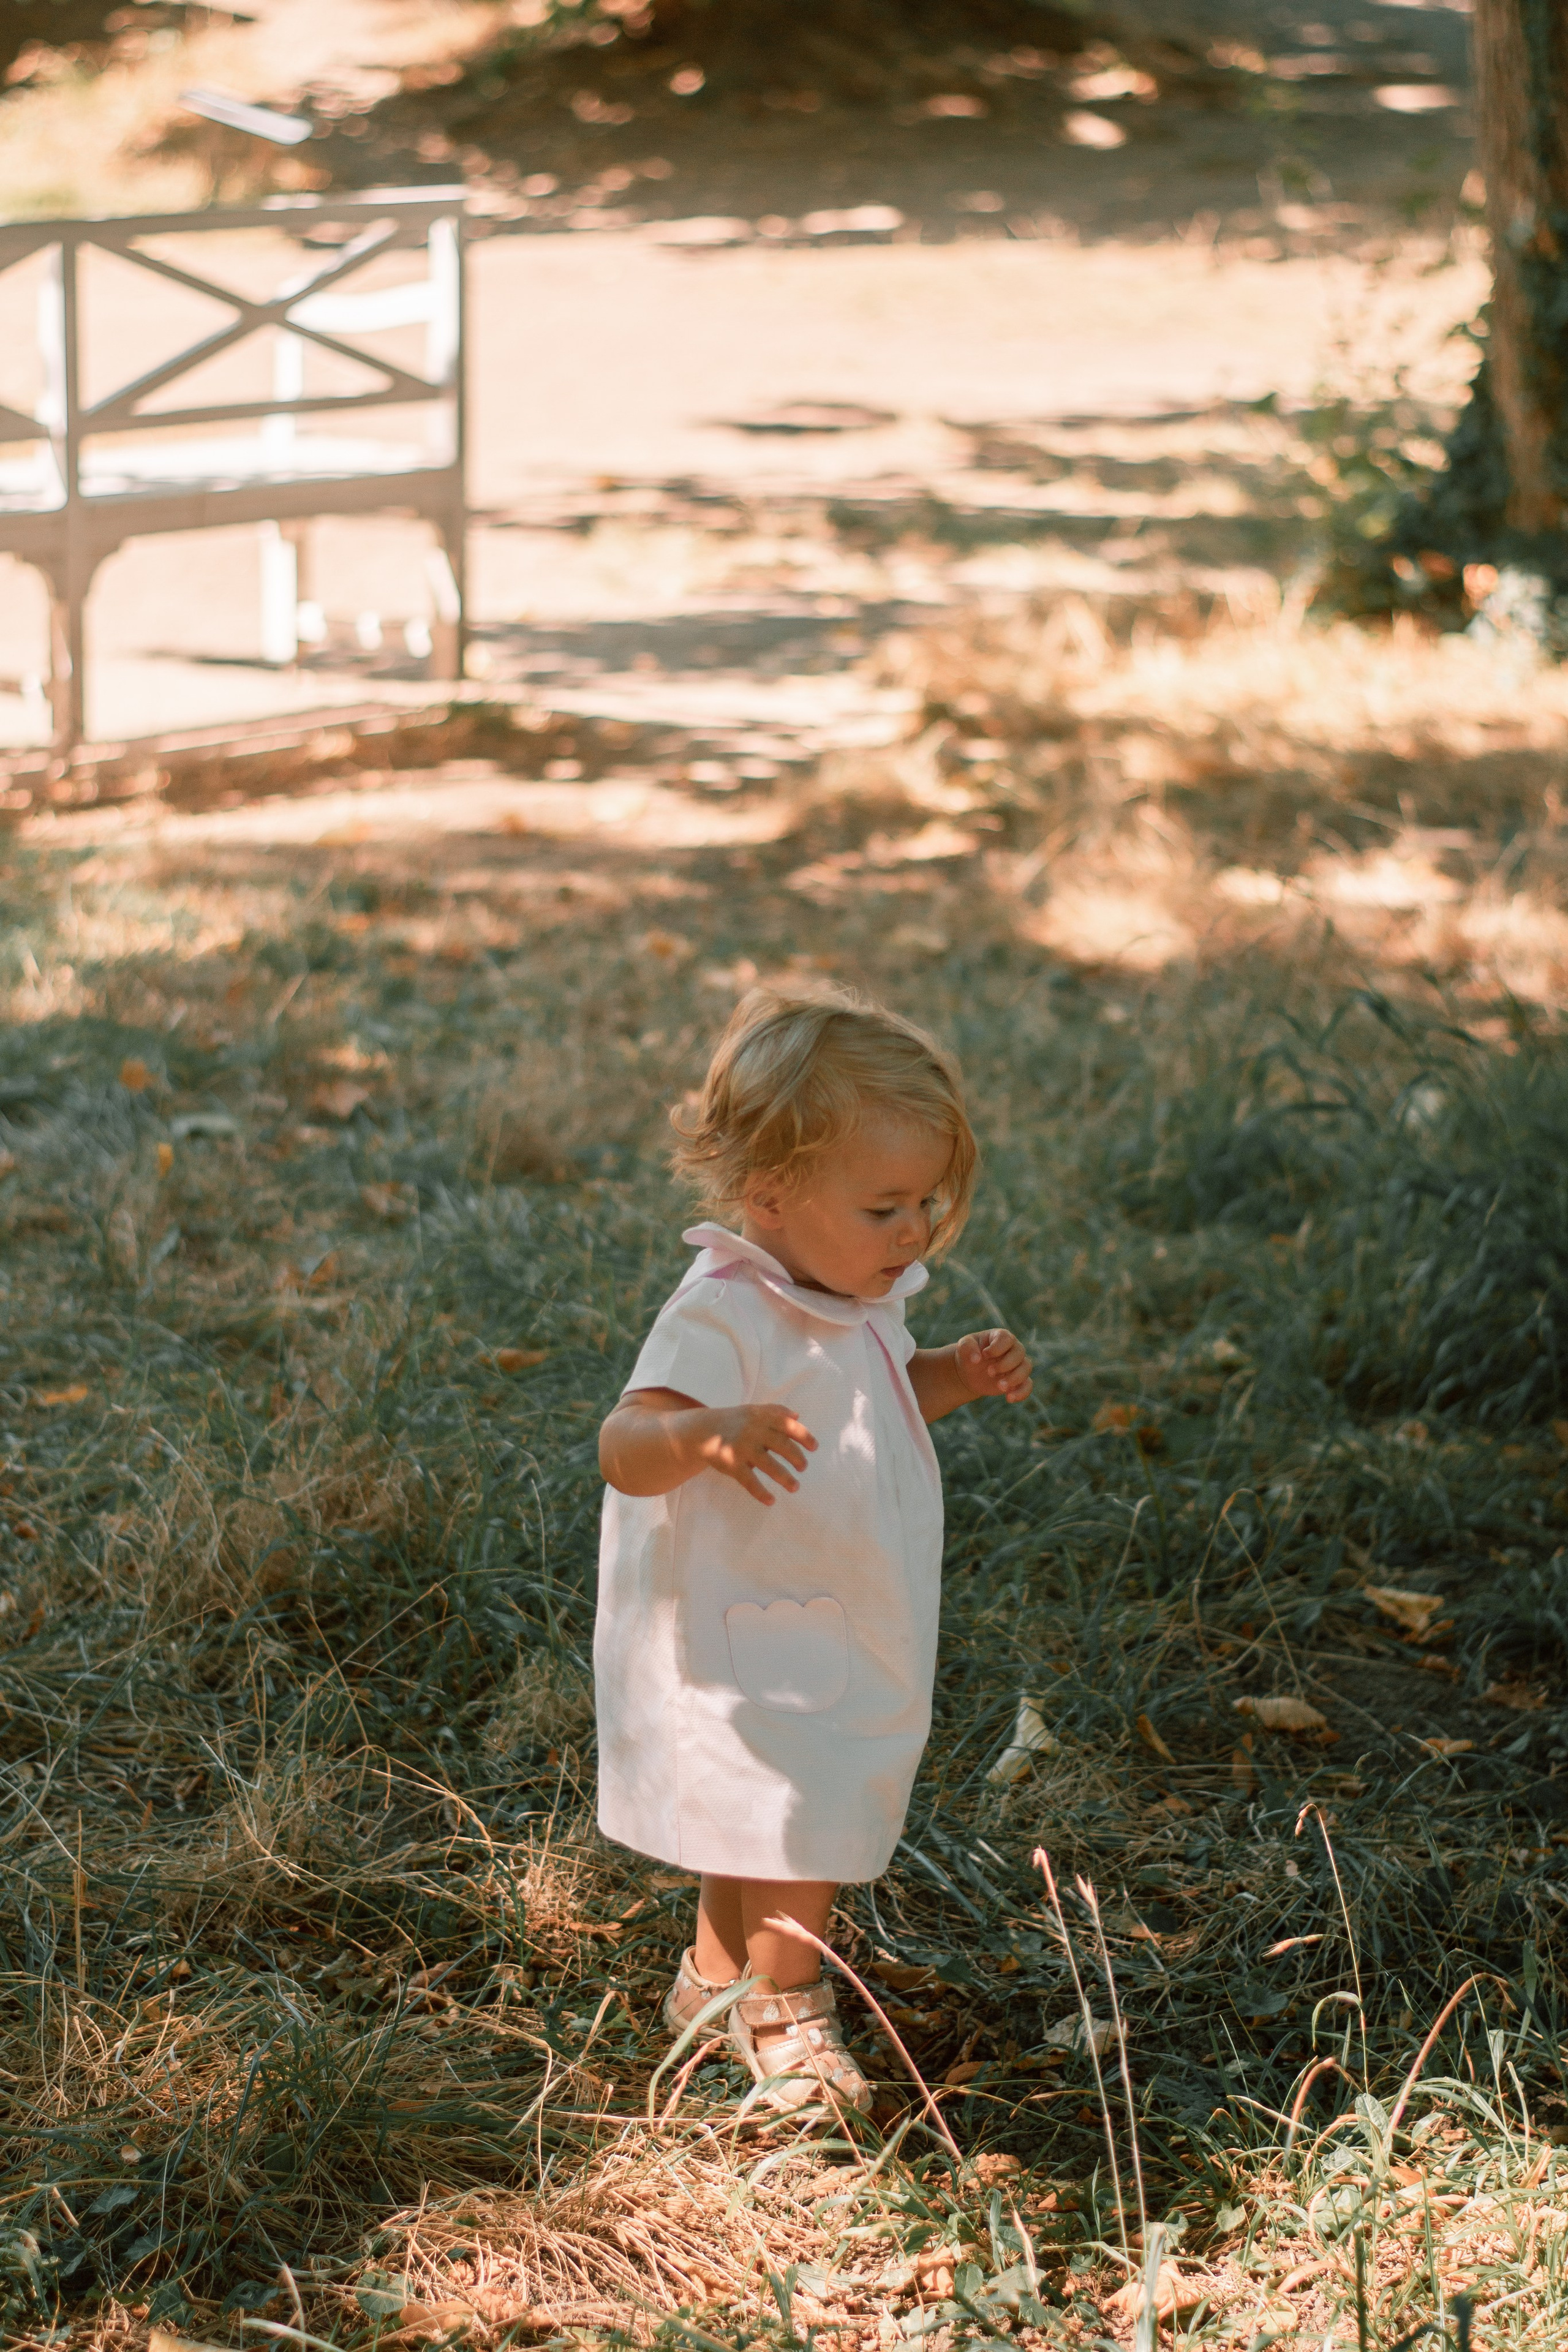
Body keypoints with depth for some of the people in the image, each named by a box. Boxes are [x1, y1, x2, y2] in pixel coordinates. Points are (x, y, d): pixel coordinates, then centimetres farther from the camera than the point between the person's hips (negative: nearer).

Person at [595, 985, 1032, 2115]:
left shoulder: (860, 1299, 3)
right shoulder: (723, 1317, -27)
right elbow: (626, 1448, -36)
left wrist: (955, 1376, 4)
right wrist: (706, 1435, -57)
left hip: (838, 1635, 9)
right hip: (746, 1635, -9)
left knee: (755, 1823, 22)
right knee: (797, 1821, -6)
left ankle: (720, 1973, 40)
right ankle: (787, 2019, 12)